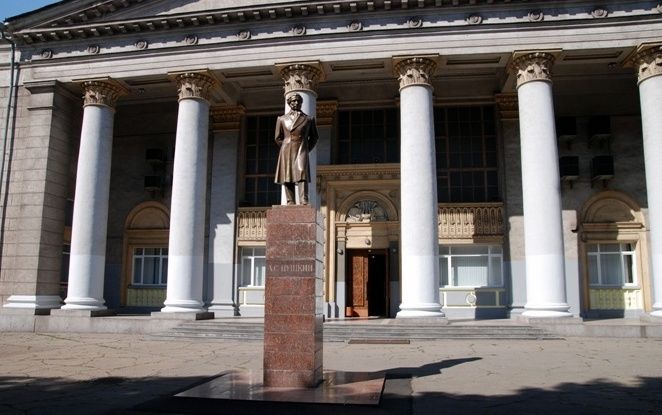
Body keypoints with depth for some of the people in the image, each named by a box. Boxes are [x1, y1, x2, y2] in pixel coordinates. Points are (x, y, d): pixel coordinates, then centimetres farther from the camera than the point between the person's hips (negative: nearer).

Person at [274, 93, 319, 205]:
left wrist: (307, 149, 10)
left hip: (301, 151, -1)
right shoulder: (282, 119, 14)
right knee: (287, 177, -4)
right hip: (286, 152, 2)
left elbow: (314, 137, 18)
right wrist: (285, 149, 12)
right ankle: (290, 202, -1)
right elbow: (278, 138, 16)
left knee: (302, 172, -20)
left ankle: (304, 201, -28)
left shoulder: (308, 119, 13)